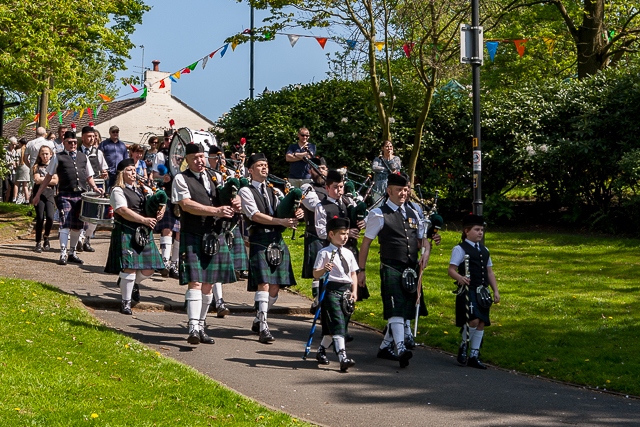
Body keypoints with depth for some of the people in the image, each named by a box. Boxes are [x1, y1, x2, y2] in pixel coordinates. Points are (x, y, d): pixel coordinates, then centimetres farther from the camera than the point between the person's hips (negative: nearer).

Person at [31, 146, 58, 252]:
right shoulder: (37, 167, 9)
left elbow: (55, 181, -1)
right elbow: (37, 180, -6)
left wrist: (43, 180, -5)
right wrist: (50, 178, -5)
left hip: (50, 194, 1)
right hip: (39, 194, -1)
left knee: (50, 217, -15)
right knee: (40, 218, -7)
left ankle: (46, 238, 10)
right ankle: (38, 242, 2)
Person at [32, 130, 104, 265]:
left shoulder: (83, 157, 15)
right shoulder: (58, 158, 4)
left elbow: (89, 176, 19)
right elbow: (48, 177, 6)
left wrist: (94, 187, -1)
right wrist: (38, 194, 2)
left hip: (81, 195, 4)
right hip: (65, 195, -4)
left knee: (77, 226, 10)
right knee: (65, 224, -13)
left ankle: (72, 253, 22)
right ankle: (63, 254, -12)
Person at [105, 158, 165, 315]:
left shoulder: (142, 189, 17)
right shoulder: (118, 191, -3)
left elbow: (160, 202, 19)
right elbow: (123, 211, -17)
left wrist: (160, 211, -5)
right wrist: (144, 220, -21)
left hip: (144, 233, 6)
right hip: (126, 233, -6)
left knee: (148, 270, 5)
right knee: (129, 268, -10)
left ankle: (134, 283, 38)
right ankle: (125, 302, 4)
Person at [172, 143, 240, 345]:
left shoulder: (214, 177, 13)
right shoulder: (181, 179, -2)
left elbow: (231, 196, 17)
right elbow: (186, 204, -16)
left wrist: (235, 202, -9)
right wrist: (215, 211, -24)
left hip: (215, 236, 5)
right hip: (193, 237, -5)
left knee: (208, 284, 10)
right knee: (195, 282, -14)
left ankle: (201, 326, 20)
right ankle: (193, 328, -17)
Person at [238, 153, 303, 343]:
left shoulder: (272, 191, 21)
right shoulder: (246, 191, 1)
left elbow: (282, 213, 17)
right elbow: (255, 215, -11)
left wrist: (295, 215, -6)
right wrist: (281, 221, -18)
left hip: (277, 241, 6)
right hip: (260, 241, -6)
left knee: (275, 287, 6)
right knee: (264, 285, -15)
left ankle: (258, 320, 24)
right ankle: (263, 329, -14)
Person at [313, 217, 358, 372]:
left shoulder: (348, 253, 14)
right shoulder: (324, 253, -5)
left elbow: (353, 274, 17)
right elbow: (315, 274, -8)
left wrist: (354, 291, 6)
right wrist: (324, 270, -29)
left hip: (346, 291, 6)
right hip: (331, 290, -6)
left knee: (337, 325, 10)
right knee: (337, 324, -15)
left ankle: (321, 351, 29)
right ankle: (343, 358, -22)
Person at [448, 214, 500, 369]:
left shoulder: (484, 250, 18)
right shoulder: (460, 249, -4)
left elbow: (489, 272, 20)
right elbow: (451, 270, -10)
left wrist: (495, 291, 13)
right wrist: (460, 278, -31)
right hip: (468, 291, -7)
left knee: (481, 323, 5)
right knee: (473, 321, -19)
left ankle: (474, 356, 13)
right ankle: (463, 348, 5)